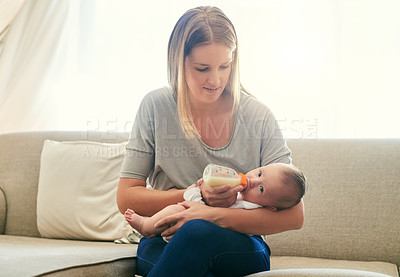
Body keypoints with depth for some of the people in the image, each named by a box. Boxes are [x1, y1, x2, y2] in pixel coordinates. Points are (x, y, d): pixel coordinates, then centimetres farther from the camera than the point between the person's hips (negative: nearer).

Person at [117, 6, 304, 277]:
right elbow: (126, 198, 0)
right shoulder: (156, 106, -1)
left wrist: (215, 215, -22)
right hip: (165, 243, 0)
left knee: (199, 232, -36)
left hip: (241, 248, 0)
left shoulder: (258, 116, -4)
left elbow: (294, 215, -8)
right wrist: (197, 194, -15)